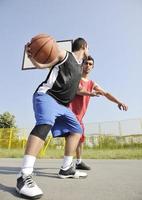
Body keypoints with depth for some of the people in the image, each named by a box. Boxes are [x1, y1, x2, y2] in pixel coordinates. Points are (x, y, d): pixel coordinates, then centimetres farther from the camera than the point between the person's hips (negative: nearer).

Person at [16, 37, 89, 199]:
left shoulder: (79, 67, 25)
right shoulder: (63, 55, 3)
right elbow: (40, 64, -5)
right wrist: (31, 56, -24)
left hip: (62, 104, 9)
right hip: (46, 95, -9)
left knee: (77, 130, 9)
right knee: (44, 124, -34)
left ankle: (66, 169, 17)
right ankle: (24, 176, -33)